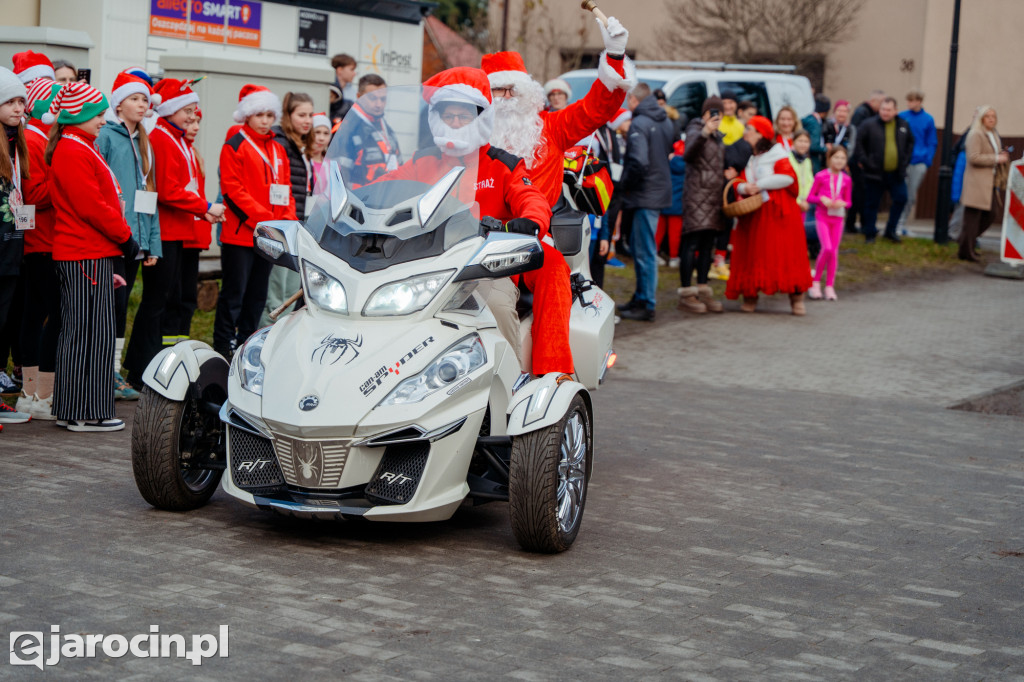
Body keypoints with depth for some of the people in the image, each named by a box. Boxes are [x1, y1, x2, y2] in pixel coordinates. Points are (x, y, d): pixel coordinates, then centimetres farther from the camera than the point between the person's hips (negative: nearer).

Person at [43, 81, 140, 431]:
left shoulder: (79, 149, 19)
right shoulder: (73, 152, -14)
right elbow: (91, 206, -19)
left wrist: (121, 238, 13)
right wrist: (125, 236, -10)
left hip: (86, 253, 11)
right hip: (87, 256, -11)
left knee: (78, 332, 12)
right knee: (90, 333, -7)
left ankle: (71, 409, 18)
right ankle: (86, 413, -3)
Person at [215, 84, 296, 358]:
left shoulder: (278, 150, 17)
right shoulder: (234, 146, -4)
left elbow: (285, 190, 18)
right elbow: (233, 190, -12)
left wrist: (288, 221, 0)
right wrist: (264, 219, -19)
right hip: (240, 235, -7)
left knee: (258, 294, 11)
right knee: (234, 294, -4)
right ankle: (223, 349, 2)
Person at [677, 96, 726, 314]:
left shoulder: (719, 136, 19)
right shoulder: (695, 130, -5)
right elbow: (688, 154, -25)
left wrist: (727, 173, 11)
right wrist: (704, 132, -38)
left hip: (715, 195, 8)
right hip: (697, 192, -8)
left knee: (708, 243, 9)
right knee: (693, 242, -10)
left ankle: (703, 290, 15)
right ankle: (686, 293, -9)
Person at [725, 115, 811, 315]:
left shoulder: (777, 154, -3)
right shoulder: (746, 158, 15)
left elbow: (788, 176, -17)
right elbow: (739, 182, 8)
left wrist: (760, 185, -15)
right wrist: (743, 188, -16)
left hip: (777, 214, -5)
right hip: (753, 215, 5)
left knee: (786, 253, -7)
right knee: (751, 254, 0)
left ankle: (796, 298, -3)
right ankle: (750, 295, 7)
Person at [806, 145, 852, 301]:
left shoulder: (846, 180, 6)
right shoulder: (821, 176, -3)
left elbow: (848, 202, 13)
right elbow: (809, 197, 0)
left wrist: (842, 203, -10)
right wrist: (821, 199, -18)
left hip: (837, 218, 4)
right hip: (822, 216, -4)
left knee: (834, 251, 3)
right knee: (827, 248, -17)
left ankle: (830, 286, 12)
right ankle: (816, 281, 0)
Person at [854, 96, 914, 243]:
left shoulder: (903, 126, 8)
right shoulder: (869, 125, -6)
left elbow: (910, 142, 25)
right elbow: (857, 142, -5)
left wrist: (905, 160, 16)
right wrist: (863, 160, -9)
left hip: (896, 173, 4)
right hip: (875, 173, -4)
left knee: (901, 199, -1)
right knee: (872, 203, 2)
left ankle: (891, 230, 14)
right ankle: (870, 234, 15)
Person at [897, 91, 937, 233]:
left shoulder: (928, 119, 2)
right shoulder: (902, 117, 2)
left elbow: (932, 143, 6)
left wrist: (928, 160, -5)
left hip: (920, 162, 1)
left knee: (911, 196, 4)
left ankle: (902, 224, 13)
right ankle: (897, 224, 3)